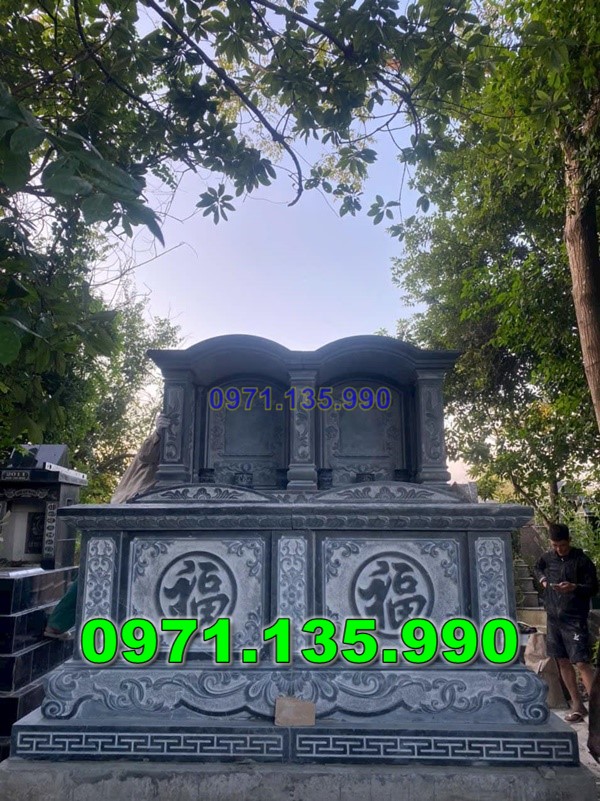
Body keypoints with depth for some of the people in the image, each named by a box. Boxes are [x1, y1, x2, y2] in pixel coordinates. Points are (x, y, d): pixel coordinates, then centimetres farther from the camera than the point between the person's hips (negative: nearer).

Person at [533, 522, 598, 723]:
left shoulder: (582, 561, -9)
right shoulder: (547, 558, 7)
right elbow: (537, 568, 28)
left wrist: (574, 587, -25)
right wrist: (542, 578, 7)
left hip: (575, 619, -6)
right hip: (554, 617, 6)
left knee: (581, 663, -12)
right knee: (563, 662, 11)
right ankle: (577, 705, 23)